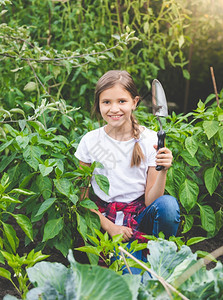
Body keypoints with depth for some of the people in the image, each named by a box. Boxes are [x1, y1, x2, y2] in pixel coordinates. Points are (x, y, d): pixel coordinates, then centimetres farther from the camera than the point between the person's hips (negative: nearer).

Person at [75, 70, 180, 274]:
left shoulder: (150, 140, -6)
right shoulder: (90, 142, -4)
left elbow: (150, 201, -7)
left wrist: (163, 171, -24)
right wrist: (109, 226, -10)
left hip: (142, 215, 3)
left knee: (168, 204, -32)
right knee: (139, 281, -29)